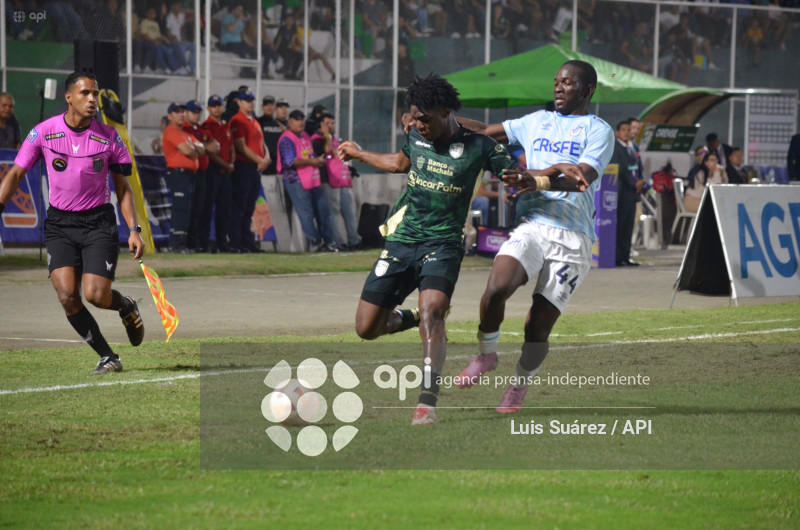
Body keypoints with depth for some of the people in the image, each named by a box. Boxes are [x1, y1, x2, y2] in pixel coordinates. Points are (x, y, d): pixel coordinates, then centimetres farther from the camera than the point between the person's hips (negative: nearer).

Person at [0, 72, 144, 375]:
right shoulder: (44, 132, -4)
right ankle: (108, 358, -1)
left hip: (99, 223, -1)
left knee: (95, 295, -15)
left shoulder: (108, 137, -3)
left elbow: (123, 188, 4)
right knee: (67, 296, -15)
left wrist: (134, 230, -5)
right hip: (60, 224, 1)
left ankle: (126, 306, 22)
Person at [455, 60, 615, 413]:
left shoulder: (598, 131, 3)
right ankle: (486, 354, 1)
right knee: (496, 288, -25)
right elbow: (486, 132, 23)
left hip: (572, 239, -3)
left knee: (537, 328, -5)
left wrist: (538, 180, -26)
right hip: (531, 227, 3)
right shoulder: (537, 122, 19)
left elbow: (582, 179, -12)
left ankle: (521, 382, 24)